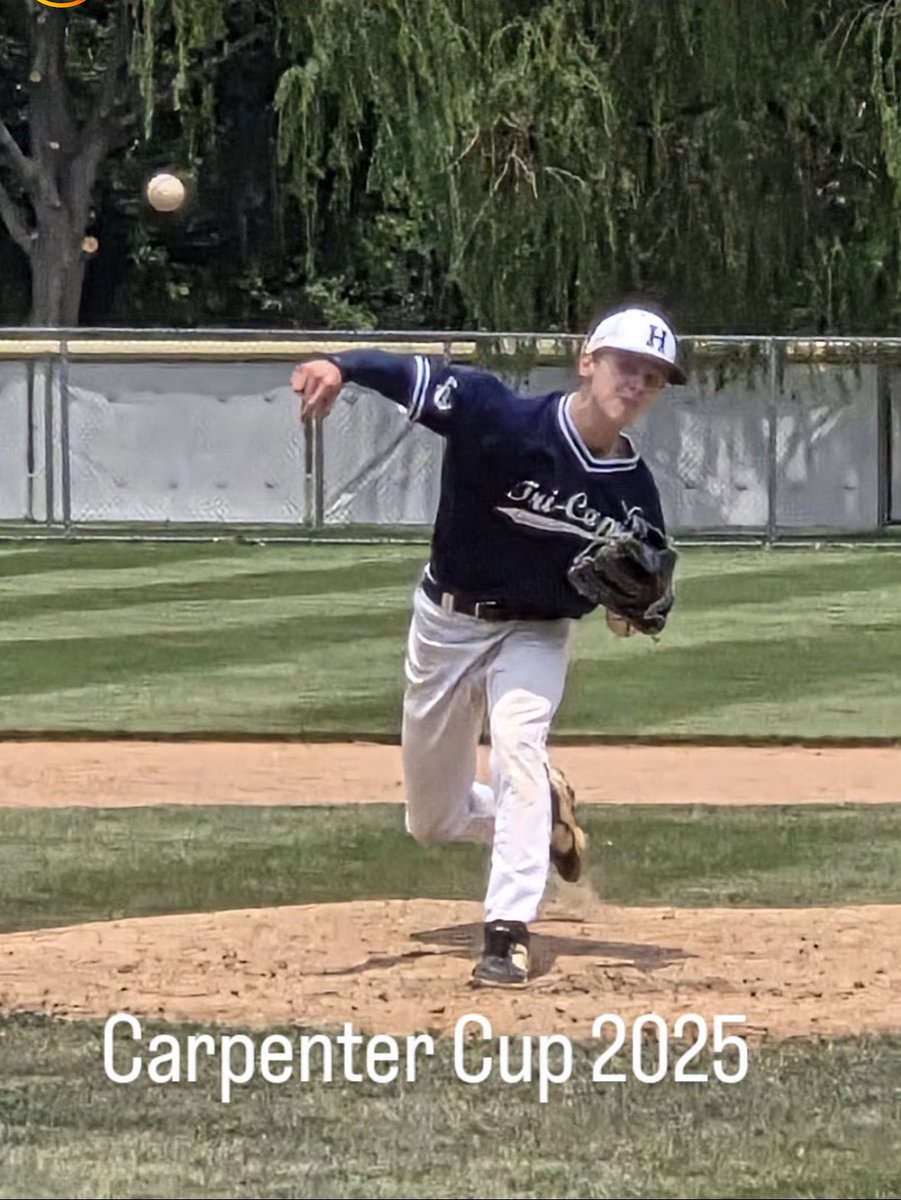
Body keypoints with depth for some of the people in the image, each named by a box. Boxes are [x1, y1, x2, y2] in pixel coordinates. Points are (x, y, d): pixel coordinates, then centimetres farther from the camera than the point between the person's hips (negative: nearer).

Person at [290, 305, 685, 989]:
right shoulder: (502, 418, -24)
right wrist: (342, 366, -58)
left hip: (535, 633, 0)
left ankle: (509, 934, -28)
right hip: (445, 623, 0)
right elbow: (414, 376, -37)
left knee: (517, 745, -31)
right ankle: (543, 806, 43)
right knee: (433, 823, 12)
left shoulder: (634, 490, -13)